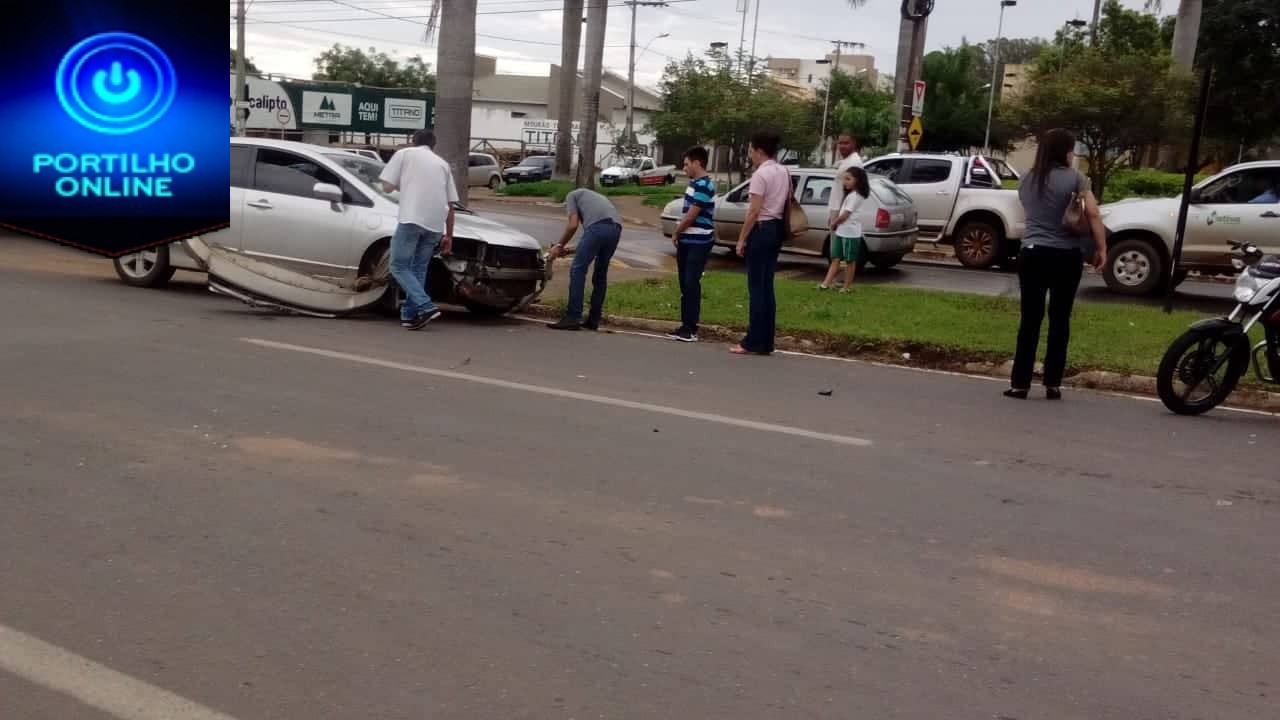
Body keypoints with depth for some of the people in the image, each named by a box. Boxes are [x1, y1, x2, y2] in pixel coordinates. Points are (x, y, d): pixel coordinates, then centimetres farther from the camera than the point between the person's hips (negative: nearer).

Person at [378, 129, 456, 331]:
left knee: (399, 267, 3)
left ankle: (426, 307, -12)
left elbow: (387, 186, 8)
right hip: (436, 224, 5)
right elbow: (450, 205, 20)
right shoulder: (443, 164, 24)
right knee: (419, 269, 17)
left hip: (411, 218, -5)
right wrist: (449, 235, 23)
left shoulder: (405, 153, 12)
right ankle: (410, 314, 14)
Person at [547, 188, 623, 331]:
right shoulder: (593, 197, 42)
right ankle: (593, 320, 17)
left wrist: (560, 246, 17)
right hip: (616, 228, 7)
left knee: (578, 269, -4)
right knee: (601, 274, 16)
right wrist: (583, 251, 34)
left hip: (598, 226, -7)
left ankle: (572, 318, -10)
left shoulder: (571, 196, 22)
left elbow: (573, 225, 7)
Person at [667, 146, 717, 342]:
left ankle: (691, 328, -8)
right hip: (687, 241, 10)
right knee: (685, 284, 10)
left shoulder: (704, 185, -16)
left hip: (698, 242, -10)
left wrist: (675, 233, -4)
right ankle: (686, 325, 16)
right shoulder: (694, 183, 15)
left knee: (692, 284, -10)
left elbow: (691, 216, -17)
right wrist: (678, 234, 10)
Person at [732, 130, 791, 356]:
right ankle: (766, 342, 13)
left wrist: (742, 238, -14)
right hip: (777, 229, 9)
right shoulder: (784, 173, 12)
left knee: (756, 287, -4)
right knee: (767, 286, 11)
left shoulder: (760, 174, -15)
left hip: (761, 229, -9)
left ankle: (754, 342, -2)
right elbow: (788, 204, 15)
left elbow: (754, 211, -18)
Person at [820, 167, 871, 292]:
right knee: (835, 259, 3)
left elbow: (845, 215, -17)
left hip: (850, 233, -10)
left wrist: (834, 222, -3)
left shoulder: (855, 196, -14)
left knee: (850, 261, 0)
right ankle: (826, 284, -1)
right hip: (841, 231, 10)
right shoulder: (849, 194, 17)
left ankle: (847, 287, 6)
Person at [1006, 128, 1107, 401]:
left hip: (1032, 254, 3)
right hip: (1066, 255, -2)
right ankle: (1053, 384, 9)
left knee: (1030, 320, 4)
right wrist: (1101, 248, -6)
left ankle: (1020, 383, 2)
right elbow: (1093, 214, -12)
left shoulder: (1028, 181, 9)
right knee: (1060, 320, 6)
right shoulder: (1074, 178, -5)